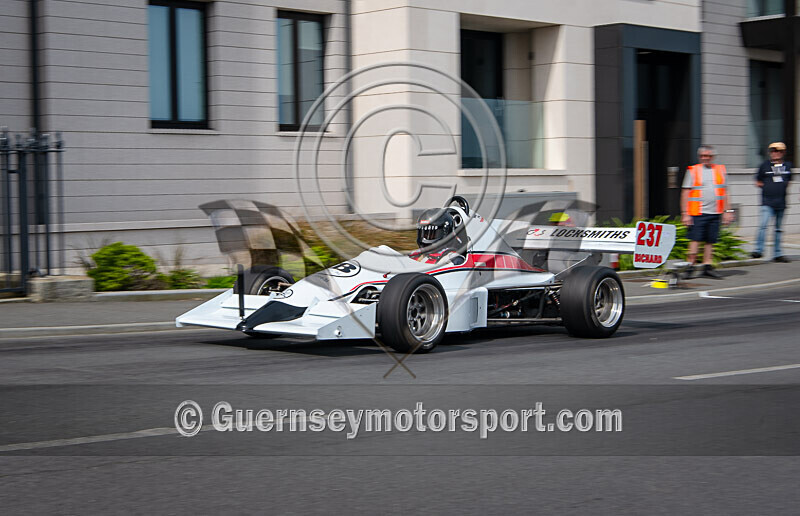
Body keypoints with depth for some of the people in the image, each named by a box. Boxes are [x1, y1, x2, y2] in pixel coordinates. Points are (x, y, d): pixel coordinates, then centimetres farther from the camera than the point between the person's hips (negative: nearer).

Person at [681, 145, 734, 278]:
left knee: (710, 241, 5)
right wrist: (685, 213, -5)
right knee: (695, 240, -7)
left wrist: (727, 211, 10)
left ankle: (707, 267, 12)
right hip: (698, 213, -3)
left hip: (715, 212, 3)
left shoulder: (720, 170, 13)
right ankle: (690, 265, 0)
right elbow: (685, 193, 1)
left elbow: (724, 192, 17)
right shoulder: (693, 171, 4)